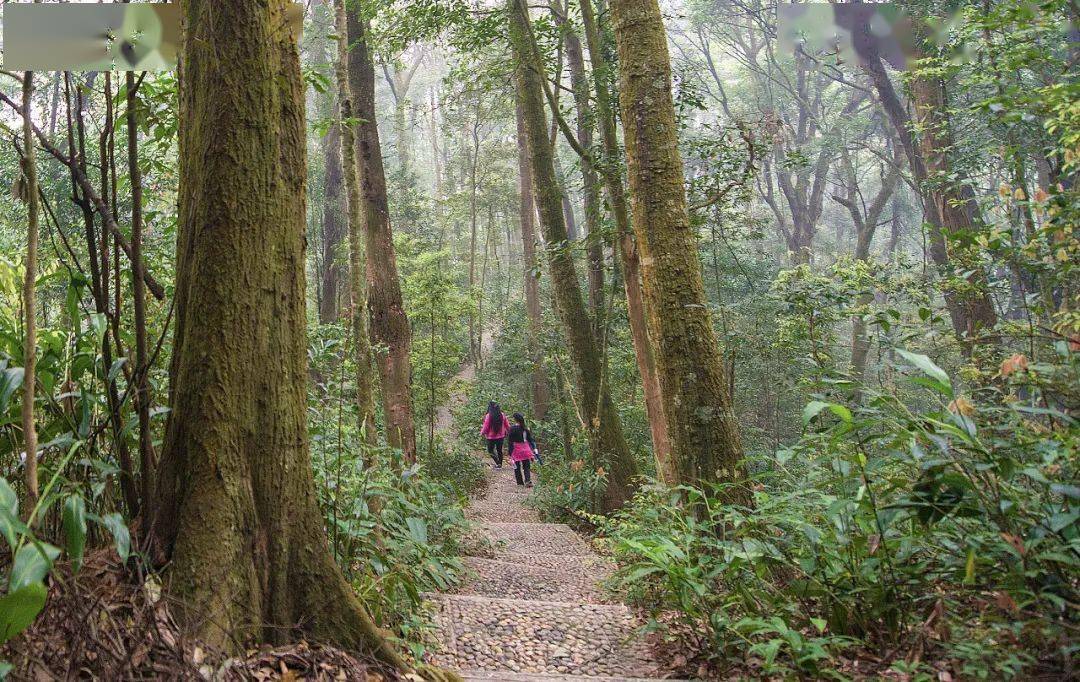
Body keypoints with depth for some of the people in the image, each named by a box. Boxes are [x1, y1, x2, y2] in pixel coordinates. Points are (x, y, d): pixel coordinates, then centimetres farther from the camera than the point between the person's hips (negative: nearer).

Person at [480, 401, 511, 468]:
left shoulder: (488, 416, -17)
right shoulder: (502, 415, -3)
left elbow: (486, 426, -12)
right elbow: (507, 425, 6)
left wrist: (482, 433, 5)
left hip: (491, 437, -4)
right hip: (500, 436, 4)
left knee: (490, 450, 10)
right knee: (499, 450, 17)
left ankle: (498, 463, -4)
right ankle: (500, 464, 23)